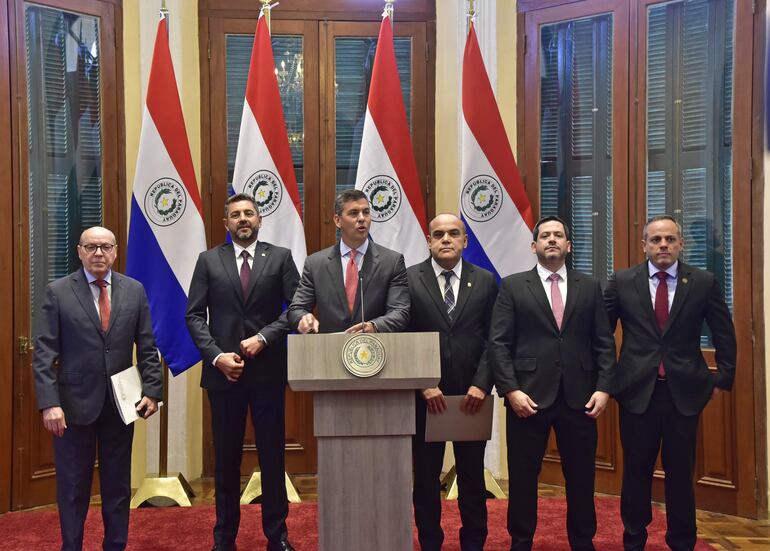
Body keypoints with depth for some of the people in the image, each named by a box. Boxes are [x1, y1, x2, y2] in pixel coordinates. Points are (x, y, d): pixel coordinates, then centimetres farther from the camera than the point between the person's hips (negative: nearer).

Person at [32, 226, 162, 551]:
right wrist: (49, 403, -15)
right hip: (75, 403, -2)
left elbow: (147, 348, 6)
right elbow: (44, 354, -7)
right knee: (72, 486, 9)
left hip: (122, 403, 2)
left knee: (118, 484, 12)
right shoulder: (57, 292, -3)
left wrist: (152, 391, -3)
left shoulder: (135, 290, 4)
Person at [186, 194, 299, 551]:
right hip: (223, 371, 1)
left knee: (272, 455, 6)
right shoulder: (209, 260, 7)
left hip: (268, 370, 0)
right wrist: (216, 355, -9)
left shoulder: (280, 257, 4)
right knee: (226, 458, 9)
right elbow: (194, 315, 2)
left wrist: (263, 338, -12)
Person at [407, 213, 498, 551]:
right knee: (425, 477, 9)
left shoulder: (485, 281, 5)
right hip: (425, 394, -1)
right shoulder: (408, 279, -1)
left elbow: (493, 339, 2)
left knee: (472, 476, 11)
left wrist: (481, 384, -9)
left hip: (472, 394, 1)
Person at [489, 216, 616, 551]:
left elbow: (604, 343, 7)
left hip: (579, 397, 2)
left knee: (581, 477, 10)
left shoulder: (589, 287, 10)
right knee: (523, 477, 7)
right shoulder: (513, 286, 3)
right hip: (529, 397, -2)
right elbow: (498, 343, -3)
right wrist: (510, 390, -11)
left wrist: (604, 388, -3)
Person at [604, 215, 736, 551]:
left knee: (681, 472, 9)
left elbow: (725, 334, 9)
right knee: (636, 471, 11)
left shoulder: (703, 283, 0)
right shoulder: (622, 282, -1)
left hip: (685, 391, 0)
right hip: (637, 390, 0)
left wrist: (723, 379, 7)